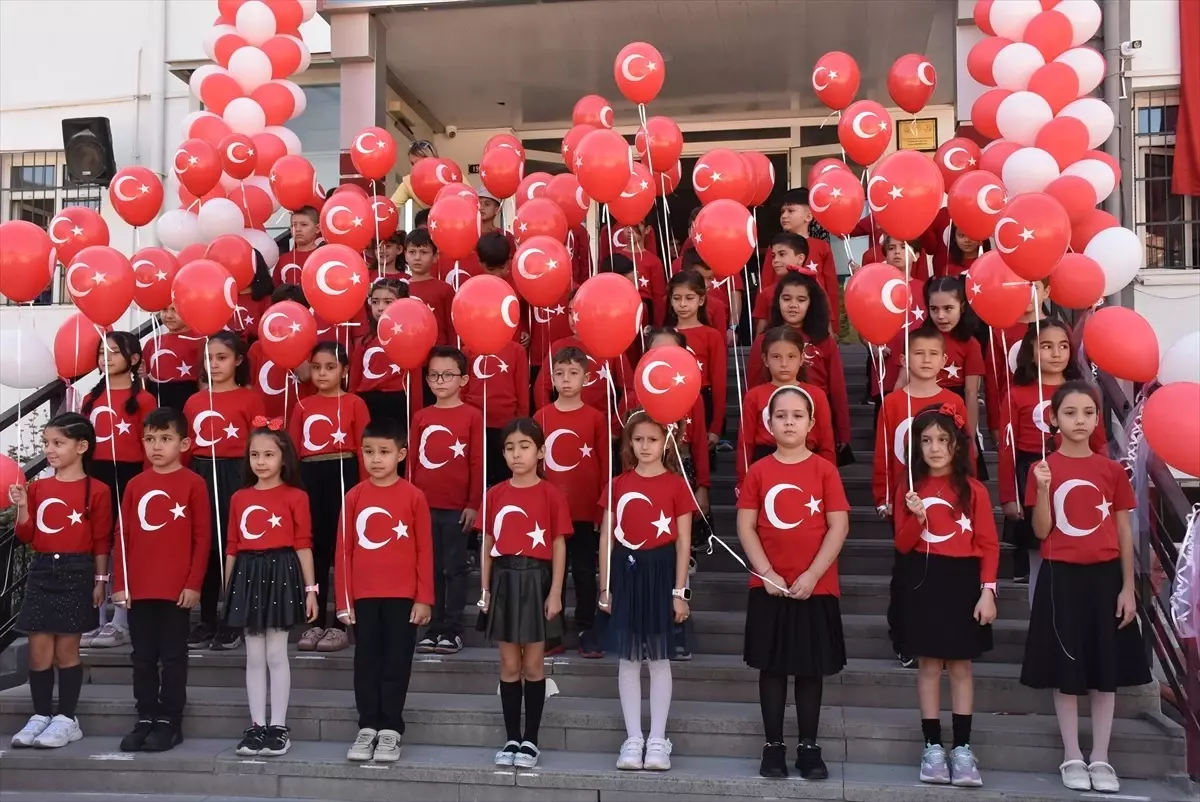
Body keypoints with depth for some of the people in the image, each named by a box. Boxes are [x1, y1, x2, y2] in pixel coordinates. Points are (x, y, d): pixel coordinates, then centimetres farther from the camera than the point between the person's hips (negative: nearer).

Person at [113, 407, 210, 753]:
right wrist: (119, 583, 4)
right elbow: (123, 536, 9)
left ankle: (169, 721, 13)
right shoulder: (135, 484, 8)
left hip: (177, 588, -4)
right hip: (138, 588, 4)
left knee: (173, 657, 5)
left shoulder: (193, 483, -5)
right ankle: (145, 719, 22)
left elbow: (203, 538, -6)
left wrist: (194, 584, -10)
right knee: (143, 657, 12)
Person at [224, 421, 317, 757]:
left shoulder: (295, 496, -3)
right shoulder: (239, 498, 8)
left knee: (276, 655, 1)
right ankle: (256, 725, 16)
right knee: (254, 657, 9)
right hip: (247, 576, 4)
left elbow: (303, 545, -4)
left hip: (281, 573, -4)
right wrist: (229, 588, 9)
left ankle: (278, 726, 10)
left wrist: (310, 589, -6)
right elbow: (232, 547, 10)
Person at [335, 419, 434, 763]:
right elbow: (343, 551, 3)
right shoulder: (354, 496, 1)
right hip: (363, 596, 2)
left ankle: (391, 730, 15)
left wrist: (424, 598, -4)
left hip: (402, 596, -2)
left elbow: (425, 551, -2)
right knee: (366, 663, 10)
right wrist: (343, 599, 1)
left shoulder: (413, 496, -5)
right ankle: (367, 728, 20)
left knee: (396, 663, 5)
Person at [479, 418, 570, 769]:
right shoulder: (495, 494, 4)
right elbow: (487, 545, 7)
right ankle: (511, 738, 19)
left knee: (533, 665, 5)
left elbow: (558, 547, -5)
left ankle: (530, 740, 16)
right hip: (504, 580, 3)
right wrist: (485, 589, 4)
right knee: (509, 665, 9)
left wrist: (555, 593, -9)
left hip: (535, 580, -3)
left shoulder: (551, 495, -5)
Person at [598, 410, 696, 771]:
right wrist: (605, 587, 4)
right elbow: (607, 538, 7)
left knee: (659, 657, 5)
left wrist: (679, 591, -6)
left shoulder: (676, 484, -2)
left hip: (660, 571, -2)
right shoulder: (618, 485, 5)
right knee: (628, 658, 6)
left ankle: (658, 740, 15)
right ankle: (633, 738, 16)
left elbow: (683, 542, -3)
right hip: (625, 571, 2)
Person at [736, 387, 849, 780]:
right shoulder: (758, 471, 0)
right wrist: (767, 574, -12)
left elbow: (839, 527, -6)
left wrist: (812, 575, -13)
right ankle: (773, 746, 18)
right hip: (769, 586, 1)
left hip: (816, 587, 0)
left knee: (811, 668, 7)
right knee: (772, 667, 7)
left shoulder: (825, 470, -2)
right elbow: (746, 528, -1)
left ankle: (809, 747, 18)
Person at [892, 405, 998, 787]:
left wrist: (988, 591, -10)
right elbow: (902, 545, 1)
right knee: (928, 665, 5)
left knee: (961, 666, 5)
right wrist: (917, 516, -17)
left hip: (962, 581, -1)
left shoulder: (973, 489, -1)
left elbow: (989, 545, -2)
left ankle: (962, 748, 11)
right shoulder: (910, 487, 3)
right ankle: (933, 747, 12)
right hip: (923, 581, 1)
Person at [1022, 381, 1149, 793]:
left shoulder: (1112, 470, 1)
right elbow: (1042, 531, -5)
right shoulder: (1045, 468, -3)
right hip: (1062, 576, -2)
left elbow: (1124, 533, 4)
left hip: (1105, 576, 2)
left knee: (1106, 669, 7)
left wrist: (1128, 587, 1)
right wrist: (1043, 488, -20)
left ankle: (1101, 758, 18)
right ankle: (1072, 757, 16)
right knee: (1066, 669, 4)